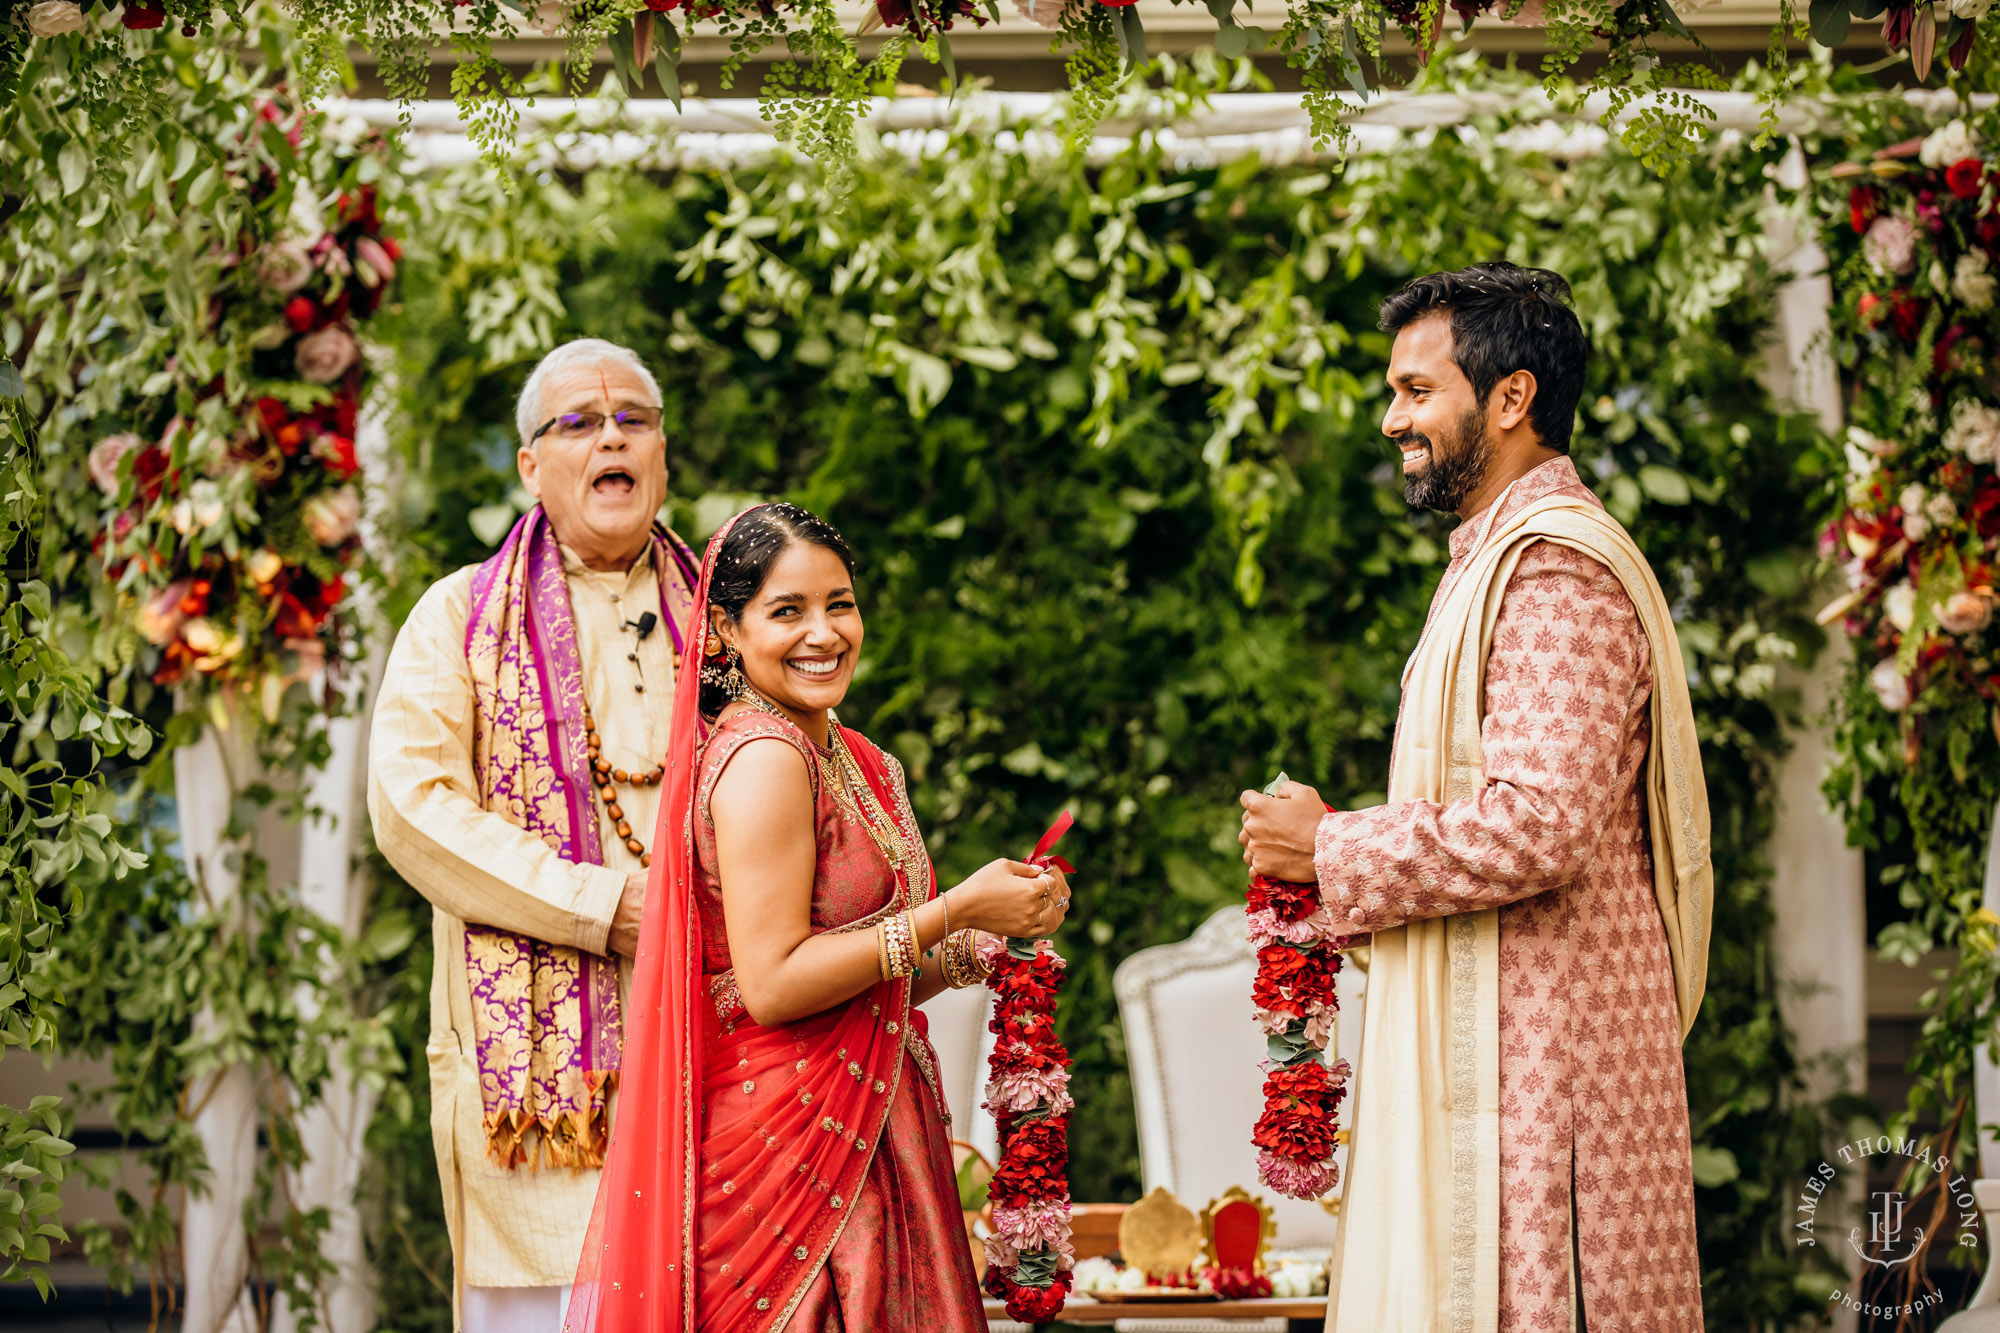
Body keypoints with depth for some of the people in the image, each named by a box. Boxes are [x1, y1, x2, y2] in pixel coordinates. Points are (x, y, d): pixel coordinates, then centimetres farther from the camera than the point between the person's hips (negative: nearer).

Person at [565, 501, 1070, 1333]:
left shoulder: (851, 760, 14)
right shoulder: (763, 757, -13)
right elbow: (771, 985, -20)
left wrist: (979, 948, 3)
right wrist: (955, 910, -16)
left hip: (860, 1132, 9)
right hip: (789, 1143, -9)